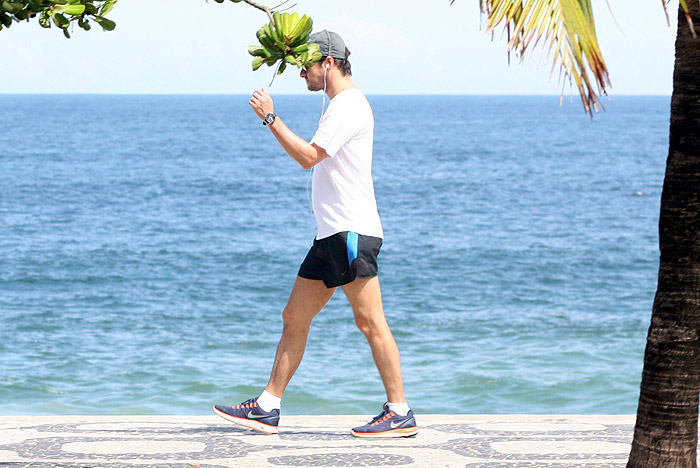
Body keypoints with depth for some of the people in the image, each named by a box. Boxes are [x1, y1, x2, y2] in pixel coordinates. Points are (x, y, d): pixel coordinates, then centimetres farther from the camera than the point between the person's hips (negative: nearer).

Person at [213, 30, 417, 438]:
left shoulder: (349, 104, -11)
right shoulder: (343, 105, 21)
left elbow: (309, 156, -20)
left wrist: (270, 117, -14)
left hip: (352, 233, -10)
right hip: (332, 236, 10)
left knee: (371, 322, -8)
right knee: (295, 318, 9)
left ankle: (400, 413, -4)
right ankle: (267, 408, 12)